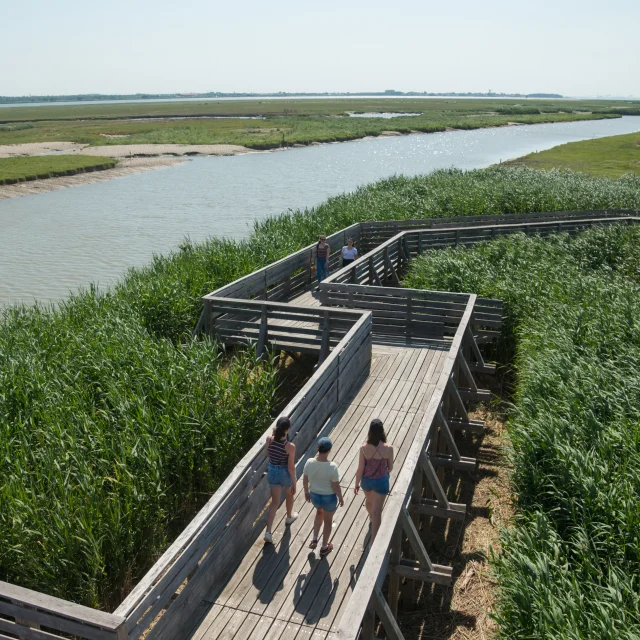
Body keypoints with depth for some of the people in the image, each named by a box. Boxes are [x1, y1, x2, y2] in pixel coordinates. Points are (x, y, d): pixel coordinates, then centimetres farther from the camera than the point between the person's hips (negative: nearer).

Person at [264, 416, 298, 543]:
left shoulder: (269, 439, -17)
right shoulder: (290, 446, -28)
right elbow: (291, 467, -20)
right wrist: (294, 483, -6)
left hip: (272, 472, 3)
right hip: (286, 474, -3)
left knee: (275, 502, 15)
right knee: (289, 495, 29)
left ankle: (268, 532, 7)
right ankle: (289, 517, 55)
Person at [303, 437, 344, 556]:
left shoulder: (309, 462, -17)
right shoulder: (332, 467, -29)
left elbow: (305, 480, -3)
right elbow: (336, 487, -20)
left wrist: (306, 492, 15)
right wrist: (340, 498, -1)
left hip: (314, 496, 4)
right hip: (329, 498, -4)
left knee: (319, 511, 36)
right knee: (328, 520, 22)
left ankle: (314, 540, 34)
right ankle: (324, 548, 40)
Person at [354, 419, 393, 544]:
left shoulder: (364, 448, -20)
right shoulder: (388, 449, -21)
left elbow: (360, 469, -12)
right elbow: (390, 467, -5)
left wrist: (356, 484, 3)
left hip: (366, 480, 2)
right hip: (381, 481, -2)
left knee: (369, 500, 33)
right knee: (377, 511, 8)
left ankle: (372, 517, 63)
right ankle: (373, 541, 12)